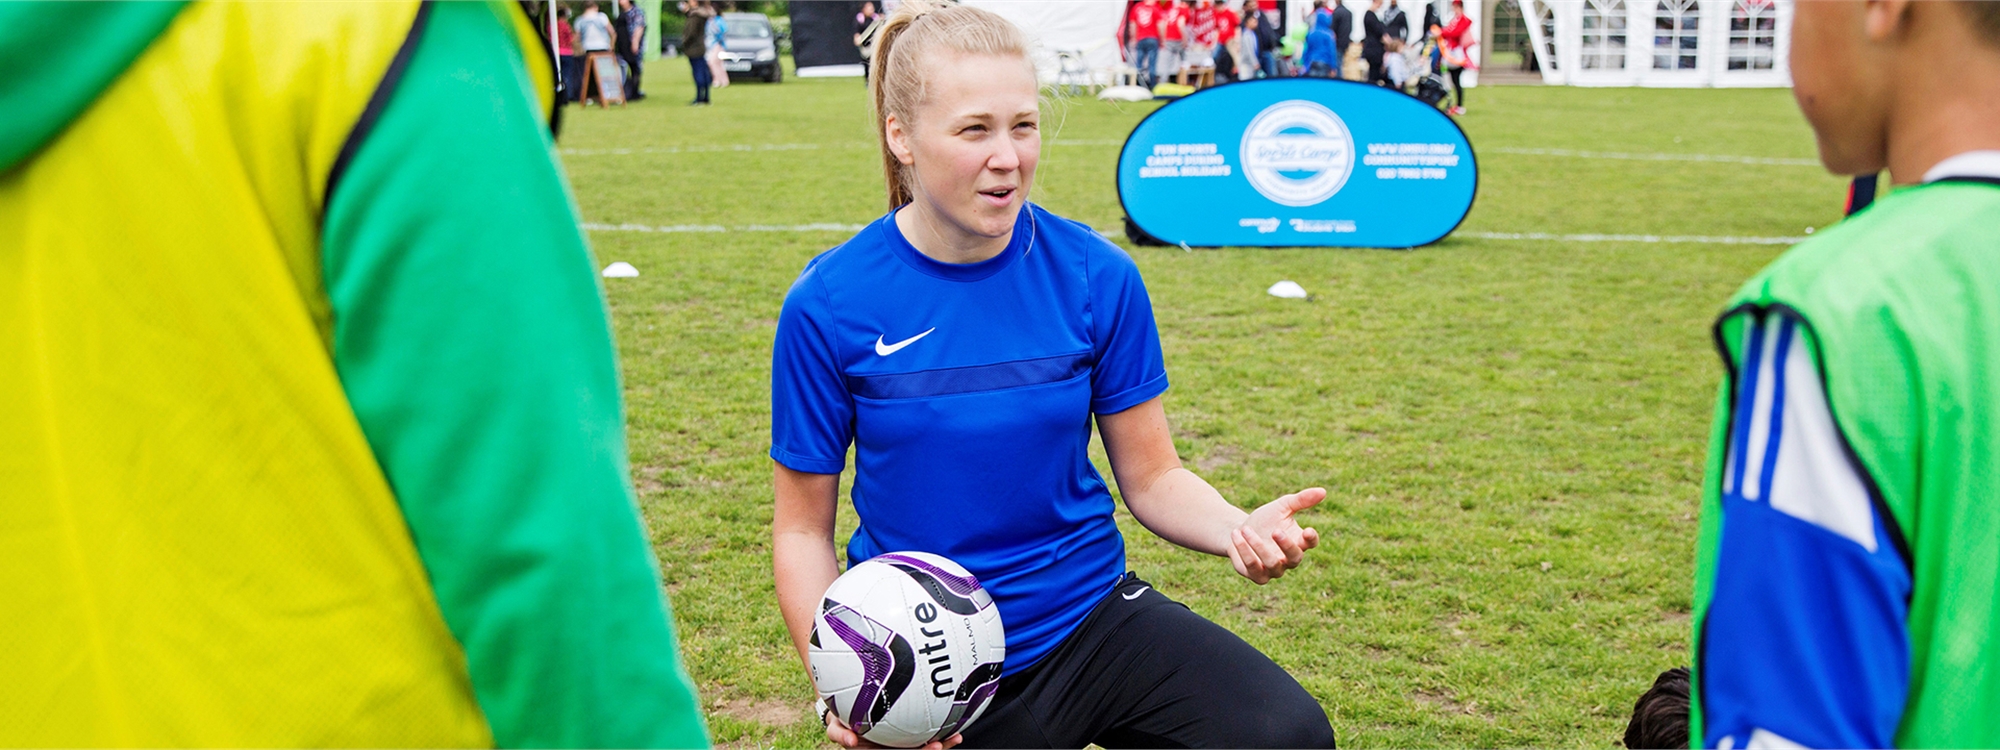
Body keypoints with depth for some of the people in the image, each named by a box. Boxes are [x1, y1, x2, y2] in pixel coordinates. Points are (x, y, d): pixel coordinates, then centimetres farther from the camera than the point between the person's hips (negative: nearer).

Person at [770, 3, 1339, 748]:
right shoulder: (828, 305, -9)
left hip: (1092, 612, 1)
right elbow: (804, 526, -2)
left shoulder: (1097, 276, -5)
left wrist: (1239, 528, -20)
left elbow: (1151, 476, 2)